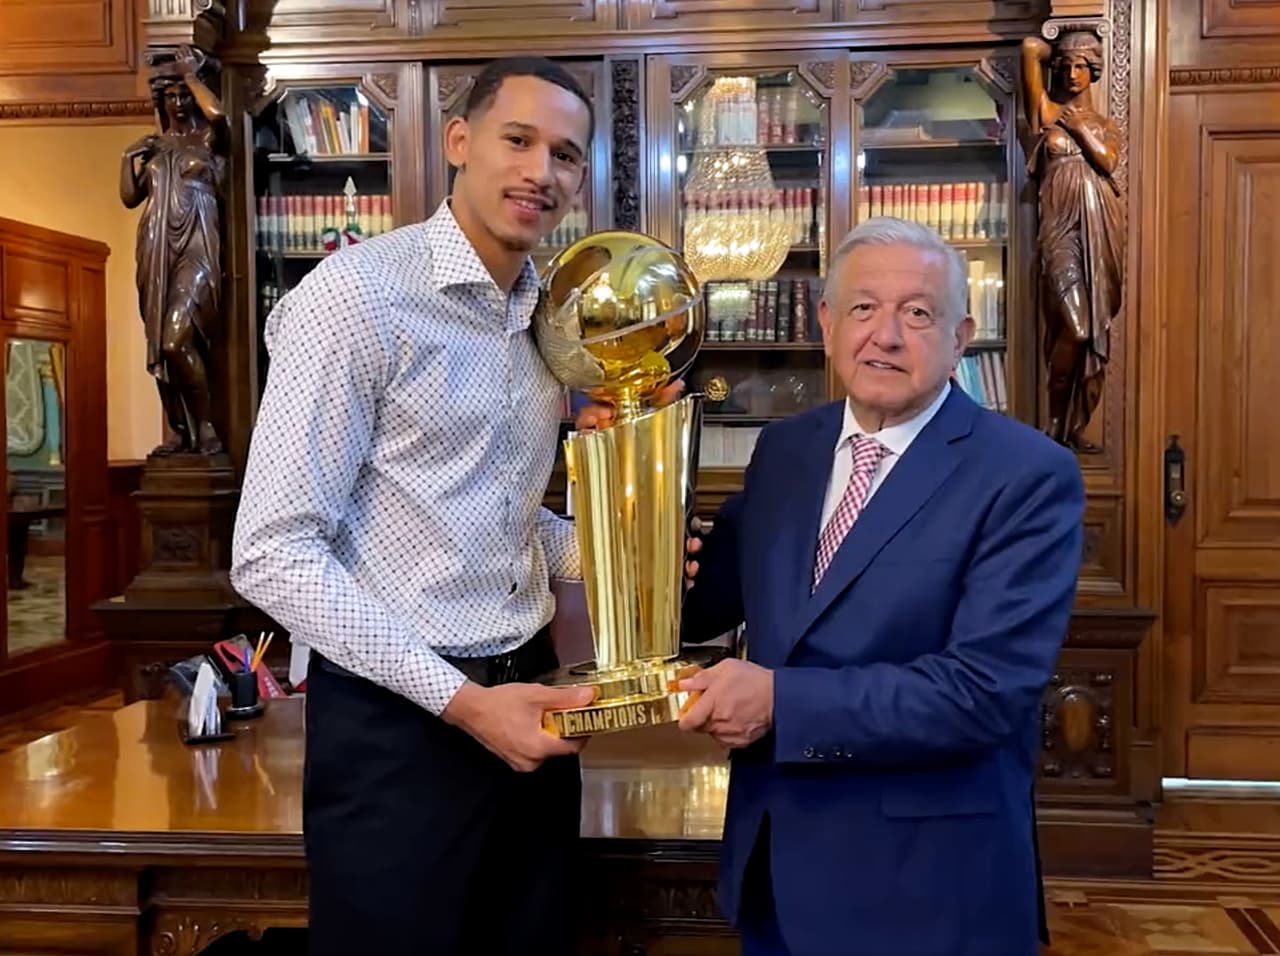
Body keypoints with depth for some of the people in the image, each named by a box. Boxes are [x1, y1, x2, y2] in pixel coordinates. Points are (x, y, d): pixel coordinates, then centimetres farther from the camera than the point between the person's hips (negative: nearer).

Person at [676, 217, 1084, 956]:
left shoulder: (1029, 475, -15)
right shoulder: (783, 449, 3)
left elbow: (987, 689, -22)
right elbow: (699, 605, 8)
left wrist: (782, 701, -24)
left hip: (927, 873, -4)